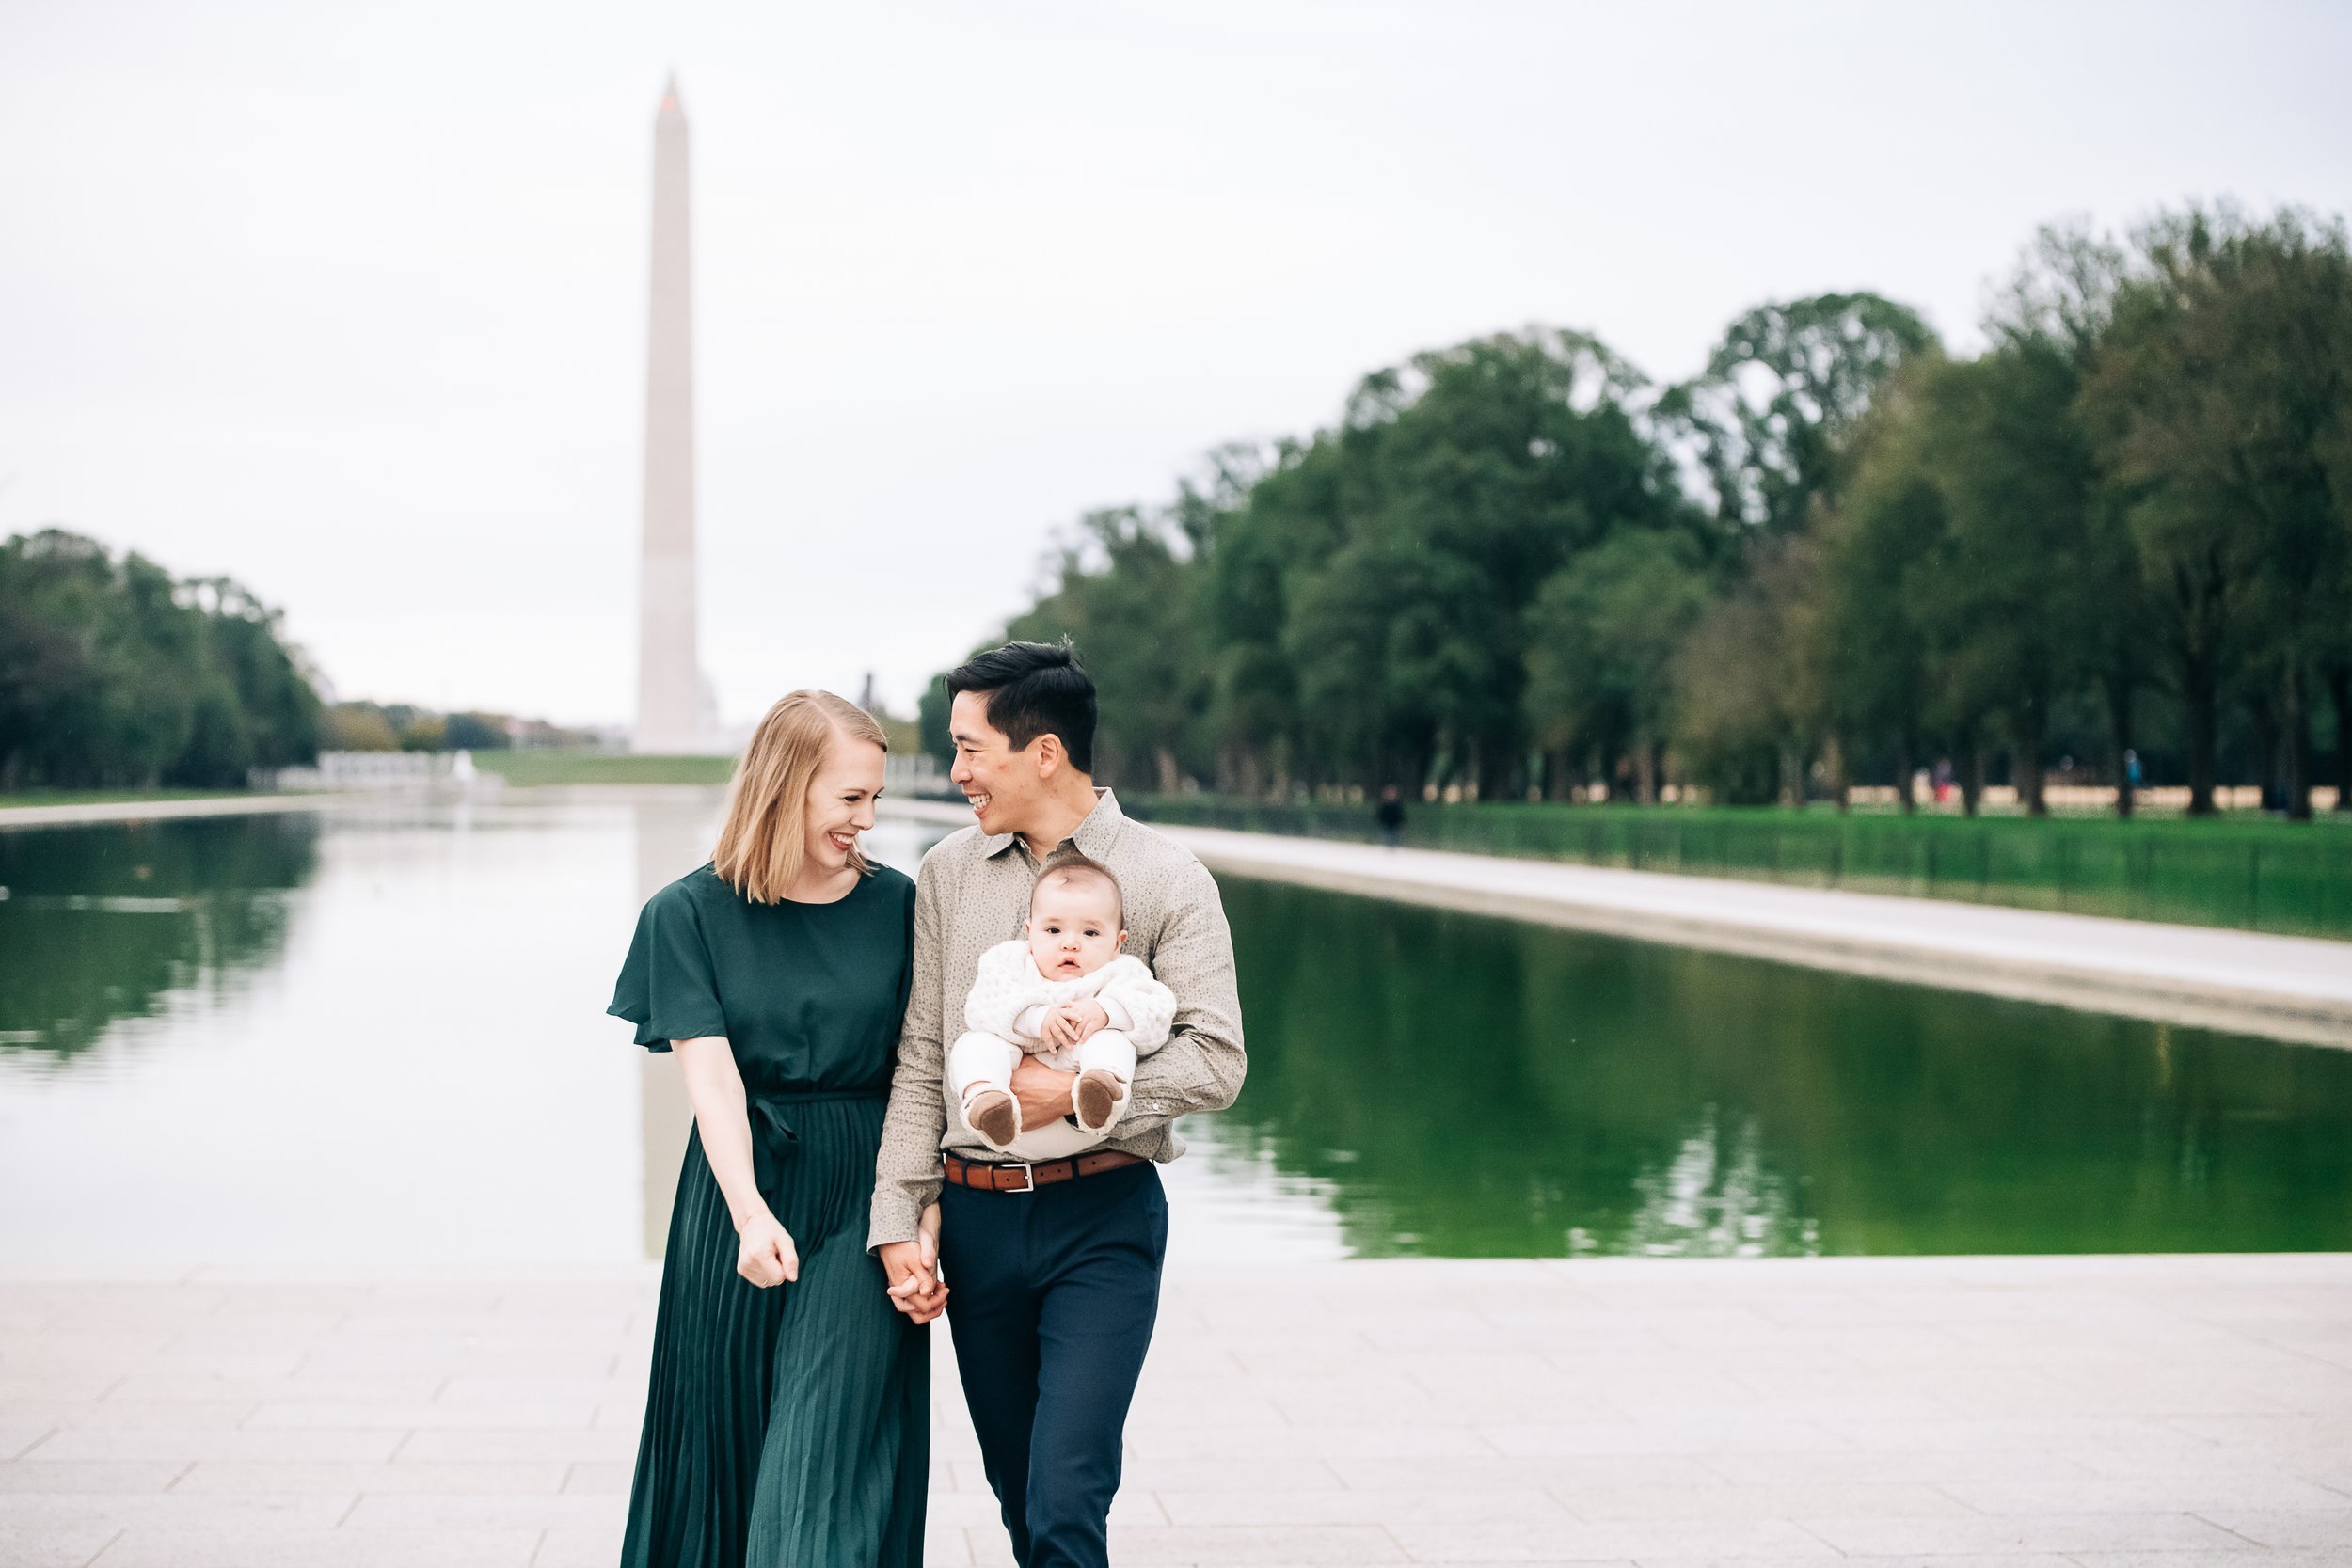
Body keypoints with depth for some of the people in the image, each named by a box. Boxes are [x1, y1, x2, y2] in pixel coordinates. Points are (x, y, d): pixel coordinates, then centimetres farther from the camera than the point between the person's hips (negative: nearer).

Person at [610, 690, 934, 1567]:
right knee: (727, 1446, 10)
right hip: (741, 1189, 1)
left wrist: (925, 1224, -10)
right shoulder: (690, 914, -1)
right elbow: (710, 1071, -10)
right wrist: (750, 1214, -24)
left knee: (827, 1467, -7)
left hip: (863, 1197, -1)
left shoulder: (898, 905, 2)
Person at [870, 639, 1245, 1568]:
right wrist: (900, 1224, 2)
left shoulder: (1166, 880, -4)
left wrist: (1079, 1090, -16)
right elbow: (920, 1061, 8)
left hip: (1102, 1219, -4)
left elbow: (1215, 1062, -8)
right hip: (977, 1216, 4)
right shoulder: (948, 873, 8)